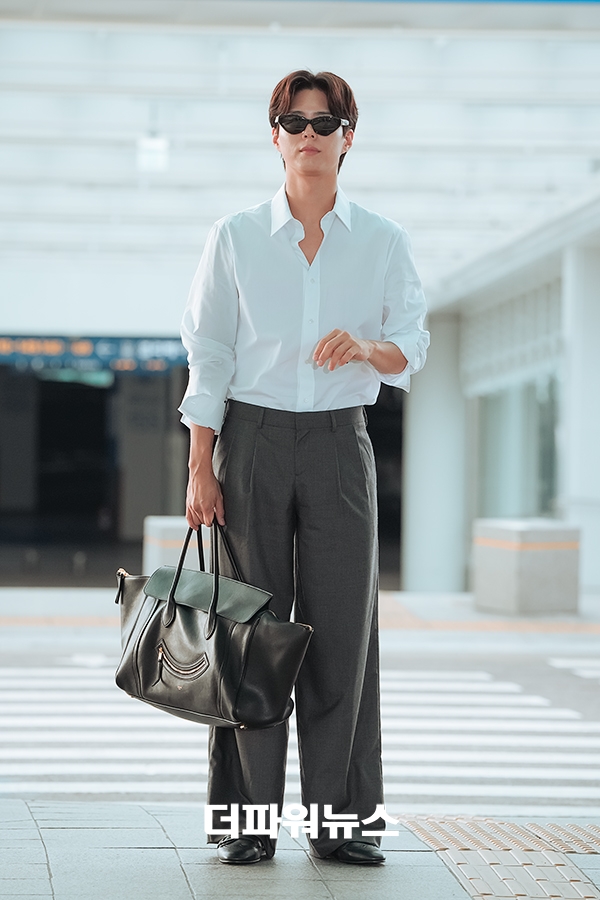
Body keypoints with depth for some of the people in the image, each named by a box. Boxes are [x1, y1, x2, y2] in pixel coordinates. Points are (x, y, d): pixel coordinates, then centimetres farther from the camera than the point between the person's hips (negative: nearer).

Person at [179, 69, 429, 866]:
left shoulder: (383, 242, 5)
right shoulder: (235, 237, 3)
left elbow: (412, 352, 4)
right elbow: (208, 358, 2)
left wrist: (367, 346, -19)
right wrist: (200, 469, -4)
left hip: (340, 444, 1)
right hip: (253, 442, -1)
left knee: (342, 627, -1)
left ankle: (342, 817, 8)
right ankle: (245, 817, 9)